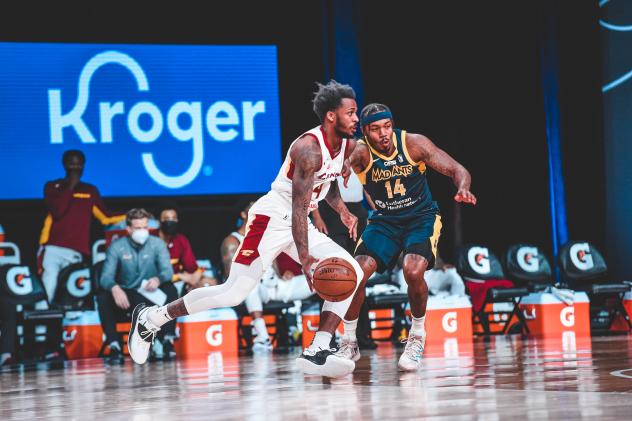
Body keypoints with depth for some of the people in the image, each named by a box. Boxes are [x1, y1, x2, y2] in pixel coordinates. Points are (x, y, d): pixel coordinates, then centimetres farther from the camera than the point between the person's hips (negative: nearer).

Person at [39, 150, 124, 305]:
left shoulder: (90, 191, 18)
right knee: (46, 294, -12)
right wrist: (70, 187, -3)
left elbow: (106, 218, 16)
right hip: (52, 249, -2)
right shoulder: (52, 187, 11)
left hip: (75, 252, 2)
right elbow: (57, 212, -7)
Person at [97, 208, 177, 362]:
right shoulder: (117, 247, -7)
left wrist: (158, 279, -45)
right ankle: (114, 345, -26)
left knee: (170, 290, -29)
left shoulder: (157, 244, -6)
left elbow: (167, 270, -19)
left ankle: (168, 340, -23)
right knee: (103, 296, -28)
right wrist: (115, 288, -43)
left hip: (151, 294, 0)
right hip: (125, 294, 0)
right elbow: (106, 276, -17)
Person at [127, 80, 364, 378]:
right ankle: (150, 318, 3)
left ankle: (316, 353, -11)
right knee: (234, 292, -13)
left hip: (299, 225, 9)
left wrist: (343, 212, 10)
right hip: (271, 219, -9)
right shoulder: (308, 149, -24)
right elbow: (299, 205, -29)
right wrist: (304, 258, -36)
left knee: (352, 273, -7)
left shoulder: (347, 146, 4)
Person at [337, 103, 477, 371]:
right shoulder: (361, 152, -19)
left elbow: (457, 170, -14)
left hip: (422, 217, -1)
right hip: (384, 221, 1)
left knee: (413, 271, -27)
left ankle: (417, 338, -1)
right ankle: (348, 344, 3)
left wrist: (463, 189, -37)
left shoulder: (413, 143, -17)